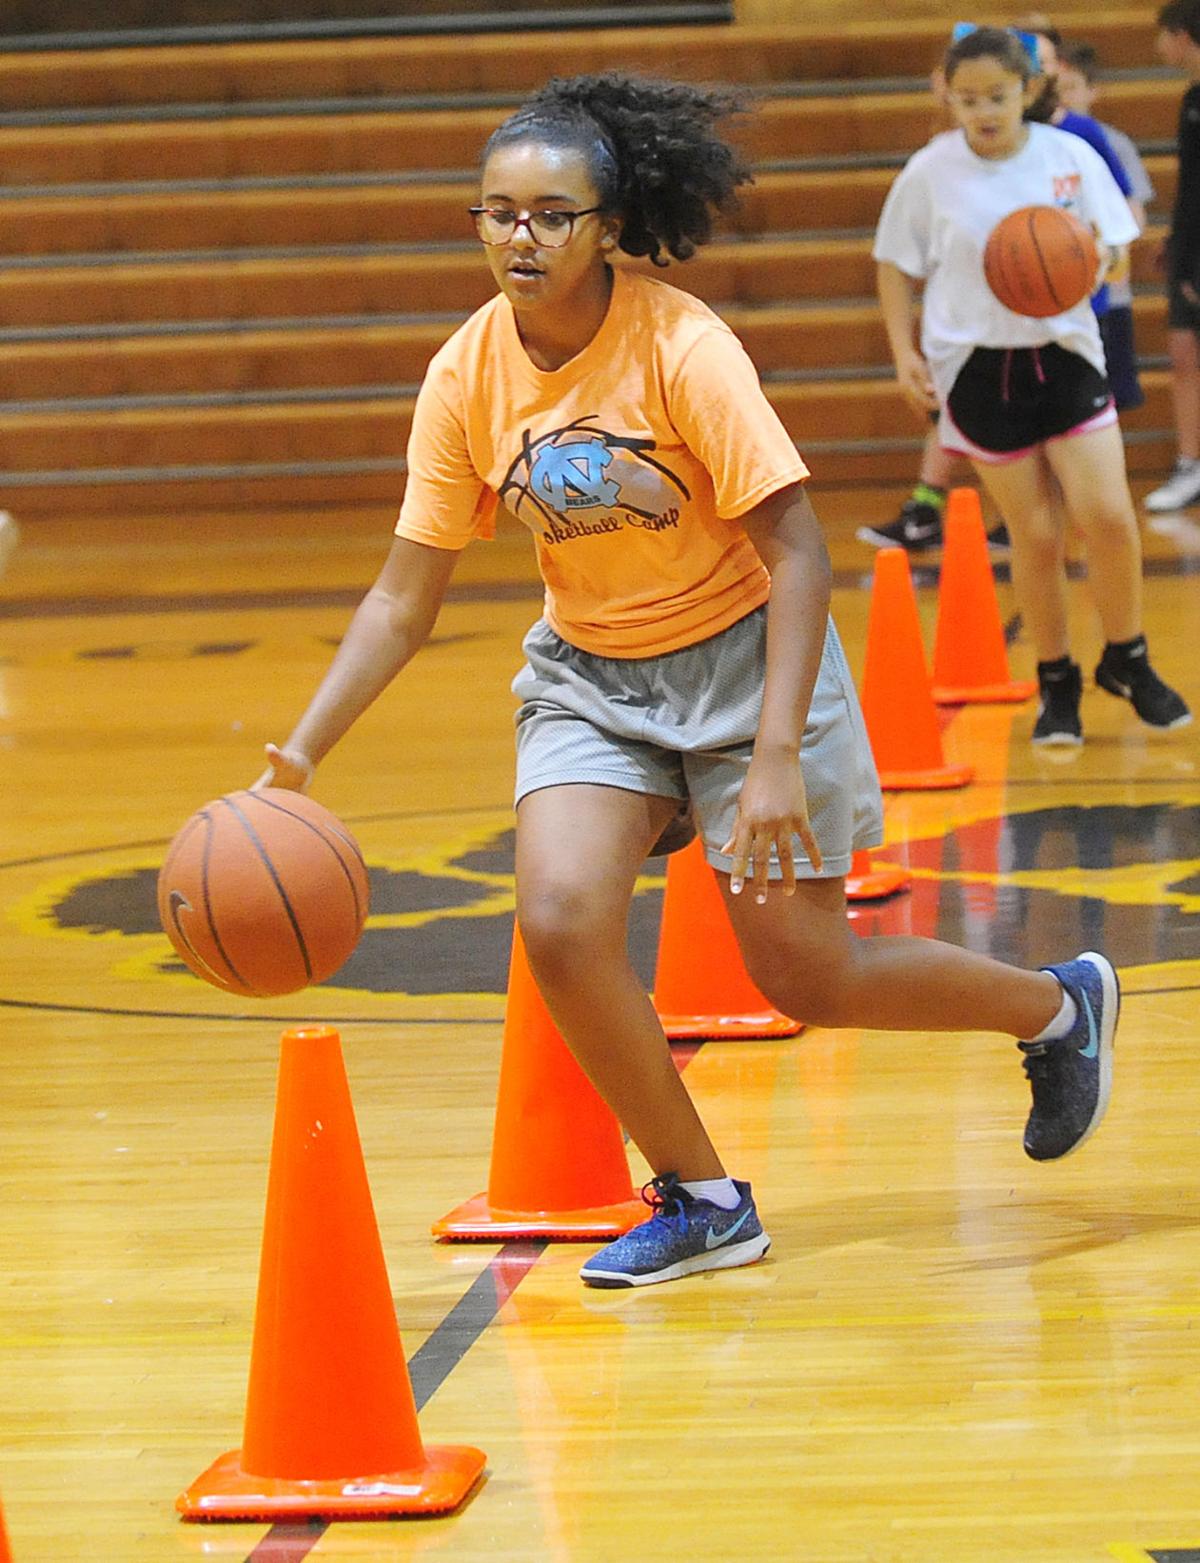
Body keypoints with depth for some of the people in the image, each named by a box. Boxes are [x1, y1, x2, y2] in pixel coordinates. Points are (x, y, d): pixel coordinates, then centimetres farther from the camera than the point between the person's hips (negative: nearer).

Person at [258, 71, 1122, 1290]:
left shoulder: (683, 347, -23)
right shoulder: (468, 375, -10)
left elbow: (797, 555, -23)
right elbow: (403, 597, -5)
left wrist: (777, 756, -32)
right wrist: (297, 757, -15)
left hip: (742, 656, -4)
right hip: (590, 675, 4)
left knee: (805, 976, -2)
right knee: (558, 919, -19)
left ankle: (1057, 1005, 29)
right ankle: (700, 1202, 1)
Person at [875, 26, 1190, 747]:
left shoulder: (1070, 156, -3)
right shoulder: (929, 173, -4)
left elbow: (1115, 252, 3)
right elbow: (896, 267, 7)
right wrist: (904, 352, -3)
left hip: (1064, 355, 1)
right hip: (978, 367, -1)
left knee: (1107, 513, -10)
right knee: (1036, 535, 1)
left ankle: (1127, 660, 13)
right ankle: (1056, 683, 19)